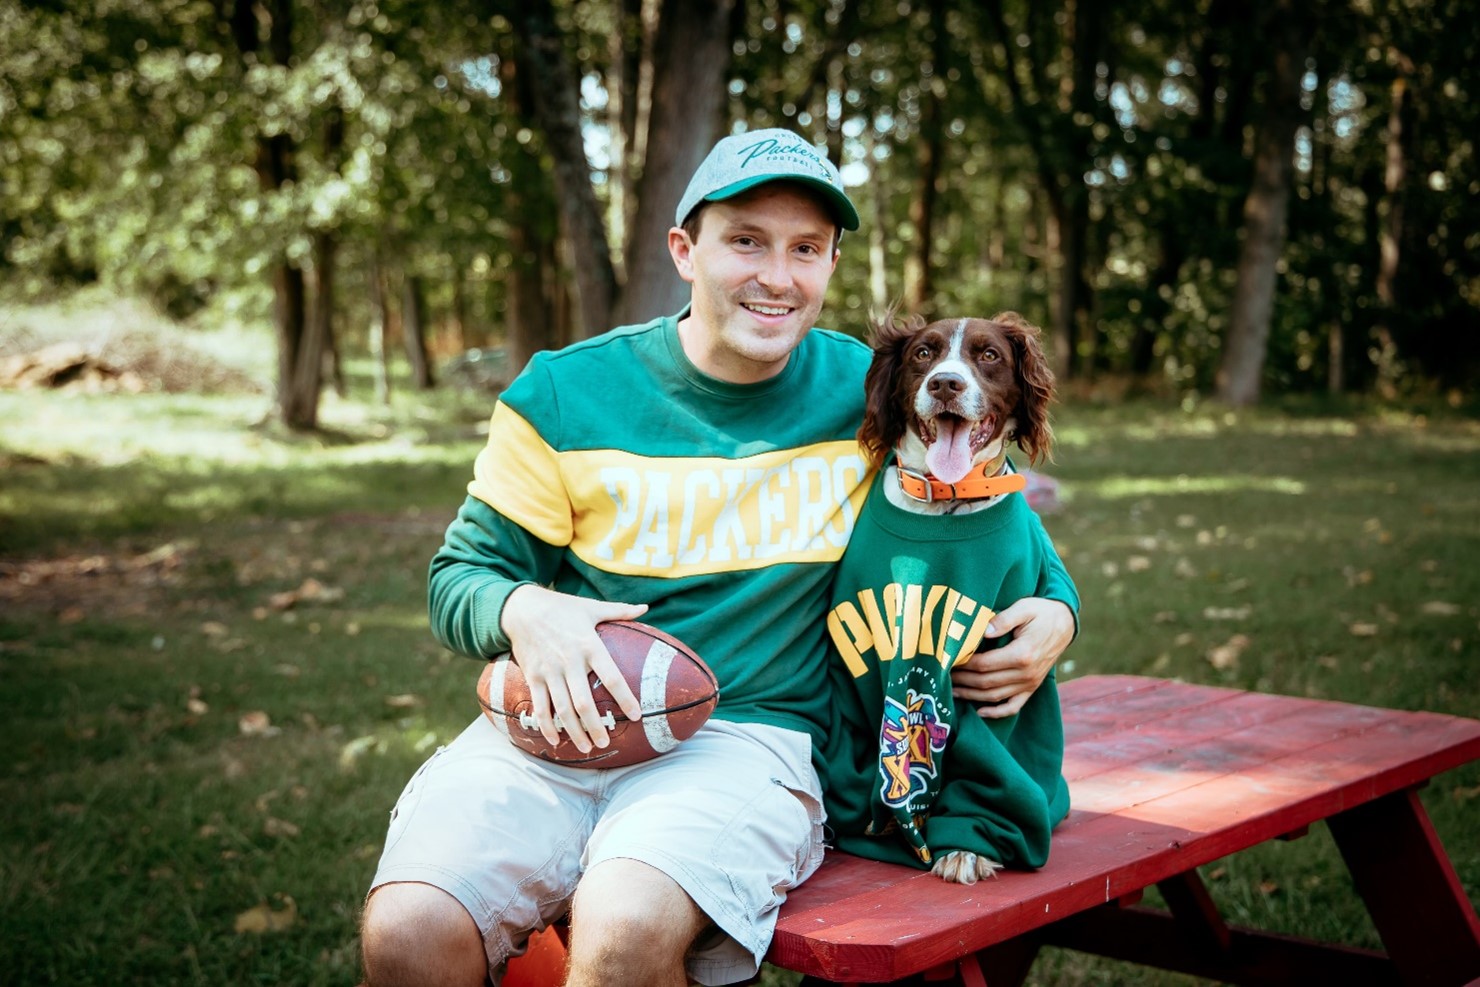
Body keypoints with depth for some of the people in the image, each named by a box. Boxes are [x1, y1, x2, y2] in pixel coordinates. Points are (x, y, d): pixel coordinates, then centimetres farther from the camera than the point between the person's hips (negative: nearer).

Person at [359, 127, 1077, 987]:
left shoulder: (867, 395, 6)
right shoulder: (565, 393, 3)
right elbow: (461, 575, 8)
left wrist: (1053, 611, -1)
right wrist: (523, 611, -16)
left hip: (748, 733, -1)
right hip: (560, 726, 1)